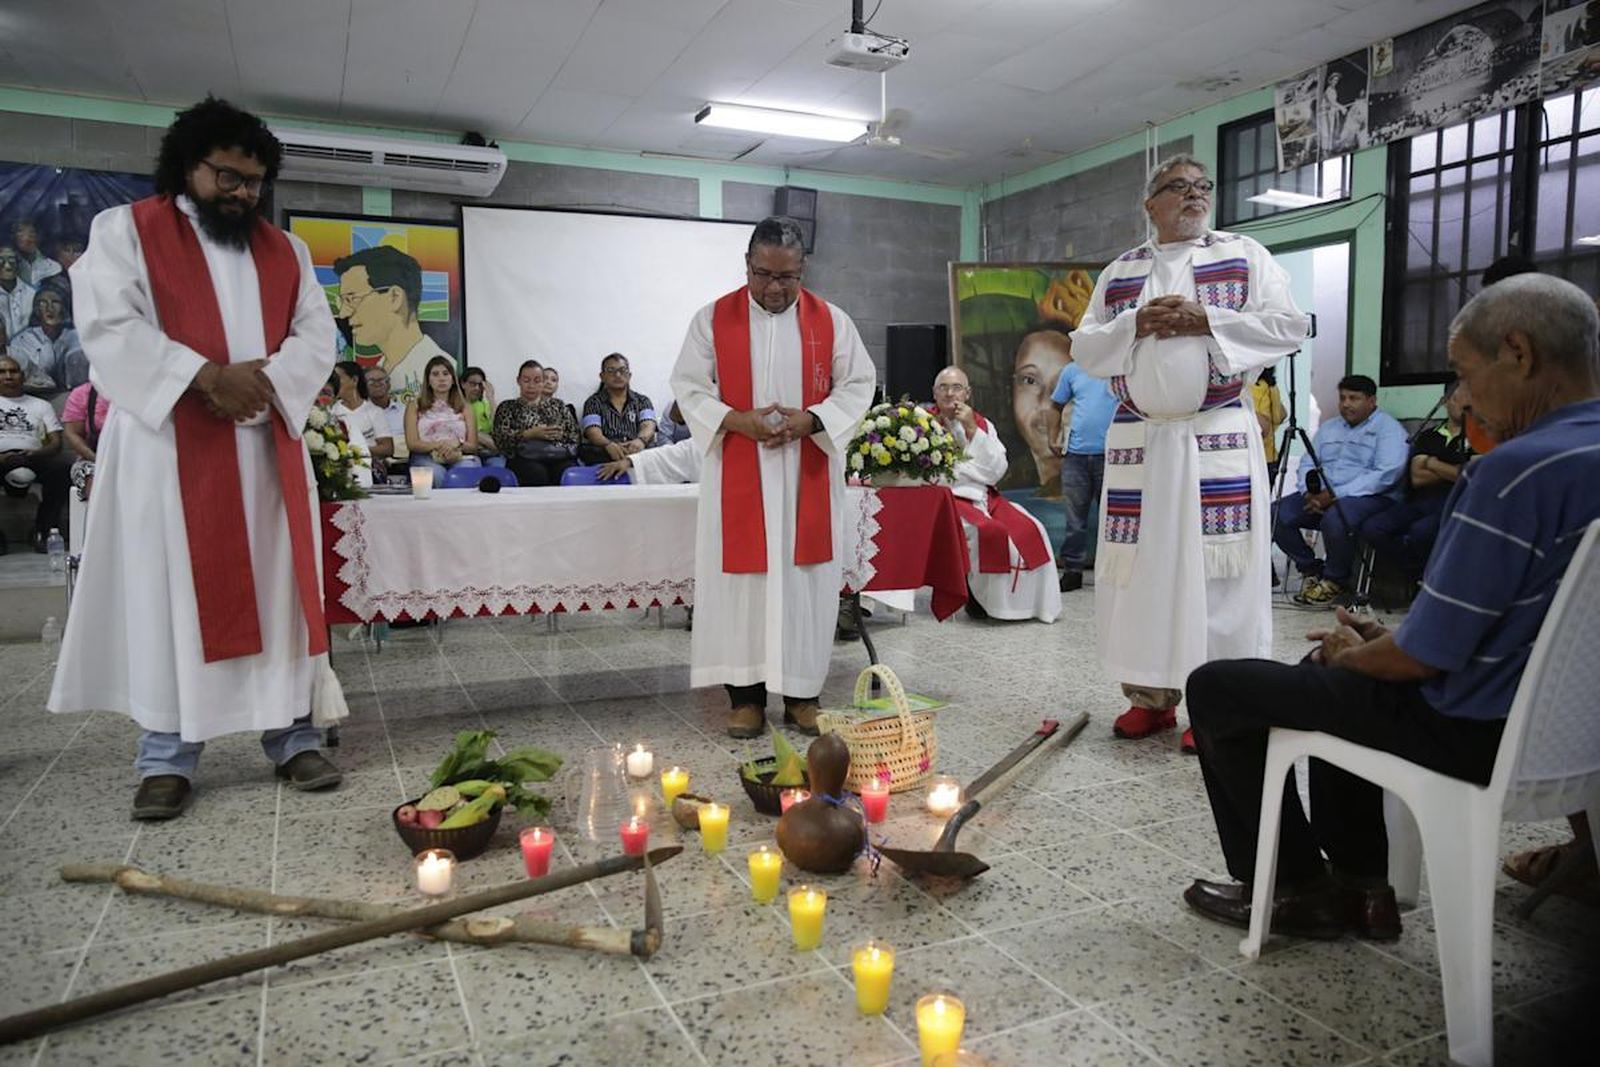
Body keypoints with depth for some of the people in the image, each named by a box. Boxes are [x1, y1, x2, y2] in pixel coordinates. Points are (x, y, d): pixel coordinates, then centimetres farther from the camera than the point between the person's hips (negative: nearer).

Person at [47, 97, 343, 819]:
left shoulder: (284, 251, 17)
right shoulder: (125, 230, 6)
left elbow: (317, 334, 8)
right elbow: (109, 327, -6)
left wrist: (266, 377, -11)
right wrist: (206, 375, -18)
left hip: (268, 448, 3)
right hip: (170, 446, -3)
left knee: (276, 588, 3)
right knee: (170, 592, -2)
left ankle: (292, 735, 9)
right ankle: (168, 755, 5)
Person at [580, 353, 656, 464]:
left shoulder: (642, 401, 19)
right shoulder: (594, 402, 14)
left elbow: (648, 426, -1)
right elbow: (593, 433, -4)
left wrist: (641, 440, -28)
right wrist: (609, 445, -30)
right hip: (605, 454, 0)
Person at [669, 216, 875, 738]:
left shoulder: (832, 320, 3)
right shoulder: (712, 319, 1)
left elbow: (858, 384, 4)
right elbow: (688, 386, 1)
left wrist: (810, 420, -13)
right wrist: (737, 421, -16)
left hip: (809, 475, 1)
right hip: (738, 475, 0)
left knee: (806, 579, 3)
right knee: (742, 579, 1)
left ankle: (802, 690, 14)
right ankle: (746, 693, 10)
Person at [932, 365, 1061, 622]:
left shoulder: (982, 424, 14)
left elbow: (997, 471, -1)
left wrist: (972, 430, -6)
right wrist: (977, 469, -5)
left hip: (983, 497, 5)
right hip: (947, 497, -5)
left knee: (1030, 530, -14)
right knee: (987, 532, -30)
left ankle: (1026, 602, -3)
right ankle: (979, 599, -12)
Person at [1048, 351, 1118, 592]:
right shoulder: (1072, 370, 10)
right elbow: (1057, 405, 17)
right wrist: (1054, 437, 6)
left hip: (1110, 454, -2)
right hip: (1076, 454, 2)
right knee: (1075, 516, 6)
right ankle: (1072, 570, 13)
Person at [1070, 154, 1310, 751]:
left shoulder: (1244, 256, 8)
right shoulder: (1119, 273, 15)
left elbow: (1290, 325, -1)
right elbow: (1084, 348, 10)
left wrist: (1207, 320, -11)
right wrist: (1135, 326, -8)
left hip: (1219, 437, -2)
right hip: (1137, 438, 3)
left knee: (1215, 565, -4)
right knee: (1140, 565, 4)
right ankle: (1150, 696, 15)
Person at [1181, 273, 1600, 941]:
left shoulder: (1519, 468, -26)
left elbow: (1427, 655, -23)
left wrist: (1354, 654, -2)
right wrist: (1383, 640, 9)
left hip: (1475, 730, -10)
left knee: (1215, 690, 0)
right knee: (1333, 673, 31)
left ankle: (1298, 886, 15)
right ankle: (1361, 884, 29)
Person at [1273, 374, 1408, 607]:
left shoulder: (1389, 429, 0)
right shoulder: (1328, 428, 22)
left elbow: (1386, 474, -15)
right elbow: (1307, 463, 18)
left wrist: (1336, 495, -21)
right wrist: (1310, 493, -6)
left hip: (1370, 497, -7)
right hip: (1321, 497, 7)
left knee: (1335, 518, -38)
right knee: (1276, 513, -16)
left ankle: (1335, 581, -13)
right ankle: (1312, 570, 0)